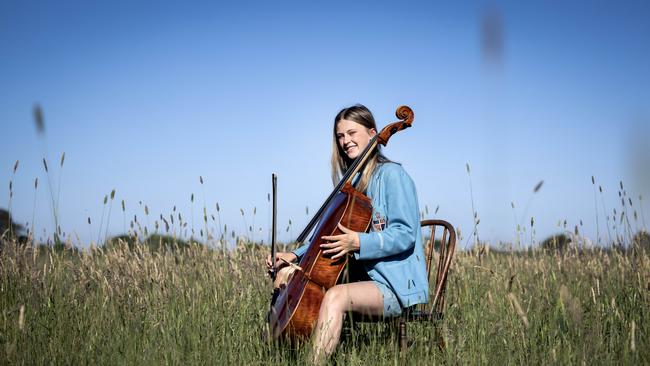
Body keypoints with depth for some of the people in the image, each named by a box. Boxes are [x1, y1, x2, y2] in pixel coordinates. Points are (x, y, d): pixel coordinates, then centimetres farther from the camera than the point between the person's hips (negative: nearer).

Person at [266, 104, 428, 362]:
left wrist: (358, 243, -30)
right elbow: (330, 237, 19)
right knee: (286, 275, 4)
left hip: (396, 286, -9)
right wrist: (296, 255, 5)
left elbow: (405, 234, -18)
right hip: (361, 277, 9)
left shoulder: (391, 174, -10)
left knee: (336, 295, -36)